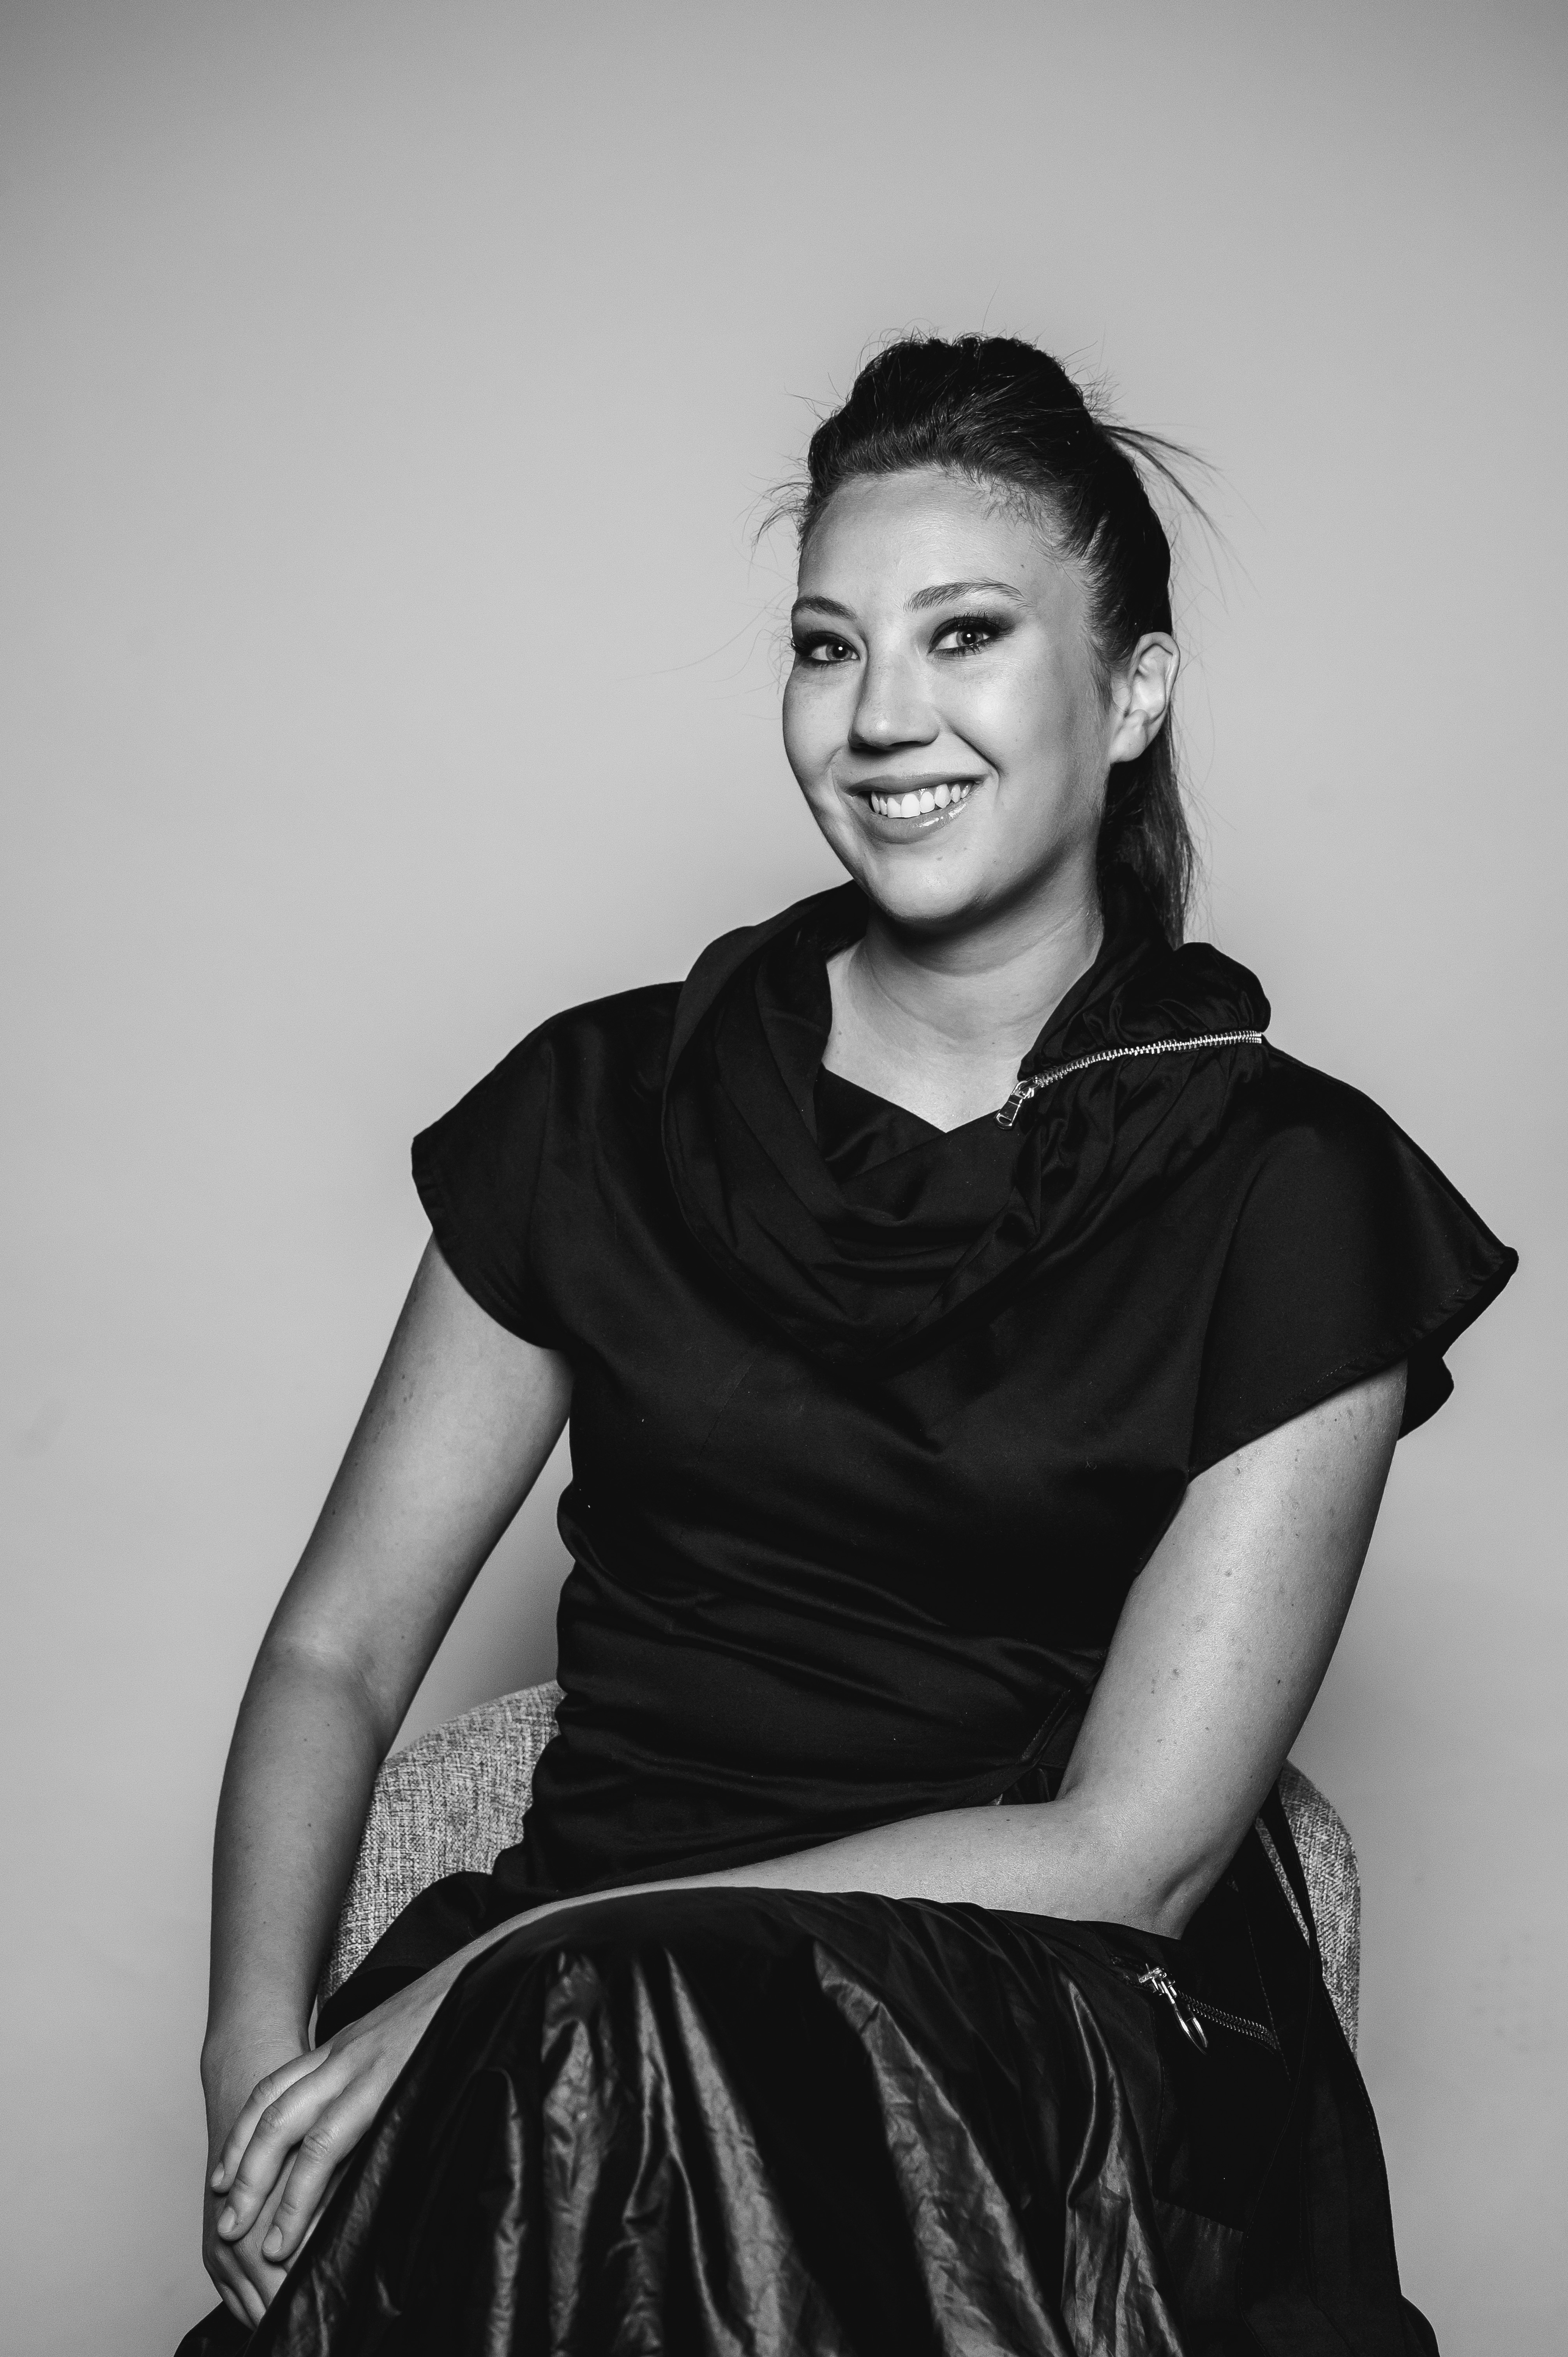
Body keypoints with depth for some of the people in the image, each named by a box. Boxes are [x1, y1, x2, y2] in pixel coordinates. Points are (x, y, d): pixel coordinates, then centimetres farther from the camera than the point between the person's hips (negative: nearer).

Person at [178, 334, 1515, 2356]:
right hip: (574, 2065, 2)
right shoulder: (605, 1108, 9)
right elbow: (336, 1651, 9)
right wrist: (258, 2055, -11)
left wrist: (514, 1978, -14)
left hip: (1060, 2075, -2)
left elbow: (1129, 1855, -7)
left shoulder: (1286, 1189, -1)